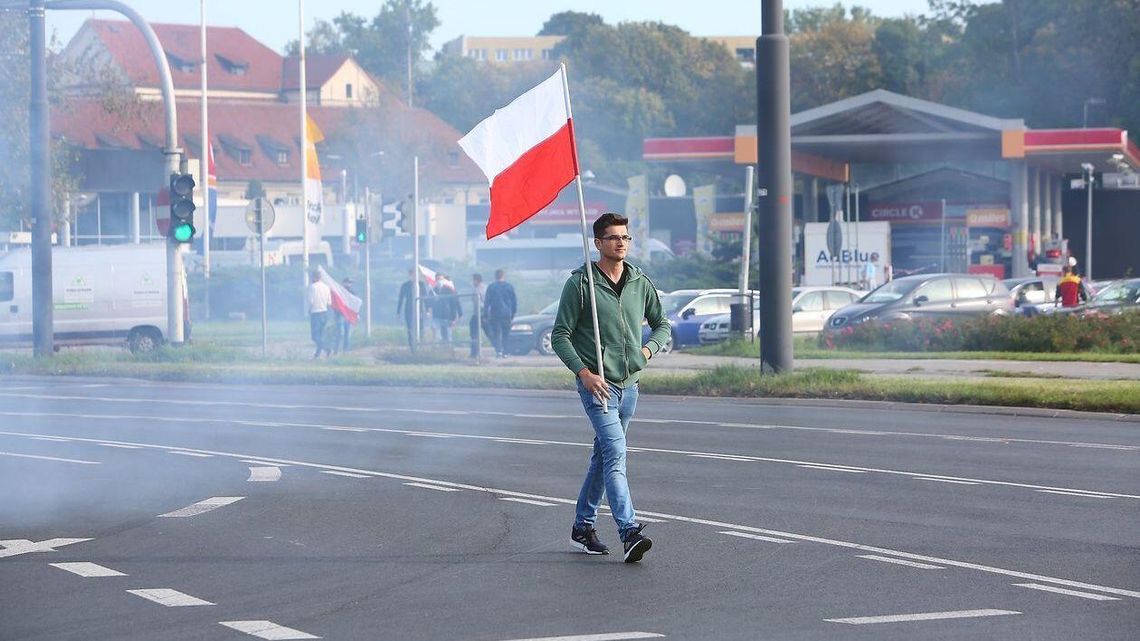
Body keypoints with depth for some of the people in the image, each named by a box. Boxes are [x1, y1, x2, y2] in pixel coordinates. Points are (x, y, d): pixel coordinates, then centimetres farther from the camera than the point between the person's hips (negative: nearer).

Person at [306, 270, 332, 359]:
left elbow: (310, 301, -15)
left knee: (315, 335, -3)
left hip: (315, 312, -6)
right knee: (321, 334, 15)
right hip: (325, 312, 6)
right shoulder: (326, 287, 6)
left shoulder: (312, 286, -11)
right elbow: (329, 302, 8)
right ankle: (317, 353, 20)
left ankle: (326, 348, -22)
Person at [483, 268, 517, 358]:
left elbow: (487, 301, 1)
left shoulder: (491, 287, 0)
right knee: (506, 334, 9)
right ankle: (505, 352, 7)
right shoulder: (510, 287, 4)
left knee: (496, 334, 2)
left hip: (495, 314, -1)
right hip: (507, 314, 1)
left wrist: (485, 314, 6)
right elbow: (514, 301, 8)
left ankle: (498, 350, -17)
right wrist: (513, 313, 17)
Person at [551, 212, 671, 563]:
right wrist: (584, 372, -18)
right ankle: (630, 533, -27)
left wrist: (649, 349, 1)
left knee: (603, 457, 15)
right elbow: (560, 336, -6)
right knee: (615, 453, -18)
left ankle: (583, 527, 27)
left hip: (629, 385, 6)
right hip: (597, 385, -6)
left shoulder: (640, 283, 9)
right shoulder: (580, 283, -7)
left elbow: (662, 324, 22)